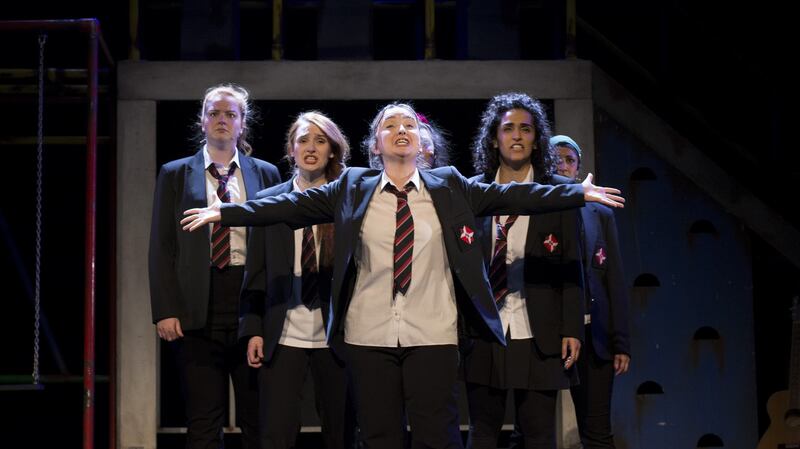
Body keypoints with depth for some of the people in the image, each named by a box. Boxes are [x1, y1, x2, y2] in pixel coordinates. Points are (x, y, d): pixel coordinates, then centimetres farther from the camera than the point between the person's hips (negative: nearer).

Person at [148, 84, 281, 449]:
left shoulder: (265, 174, 11)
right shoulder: (175, 174, 9)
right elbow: (162, 246, 4)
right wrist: (165, 310, -6)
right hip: (199, 310, -1)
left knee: (259, 420, 4)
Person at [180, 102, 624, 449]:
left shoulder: (449, 186, 7)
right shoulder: (352, 187, 6)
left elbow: (508, 195, 2)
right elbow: (293, 205, 2)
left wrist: (578, 193, -5)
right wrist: (225, 212, -6)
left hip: (433, 335, 0)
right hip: (368, 334, 1)